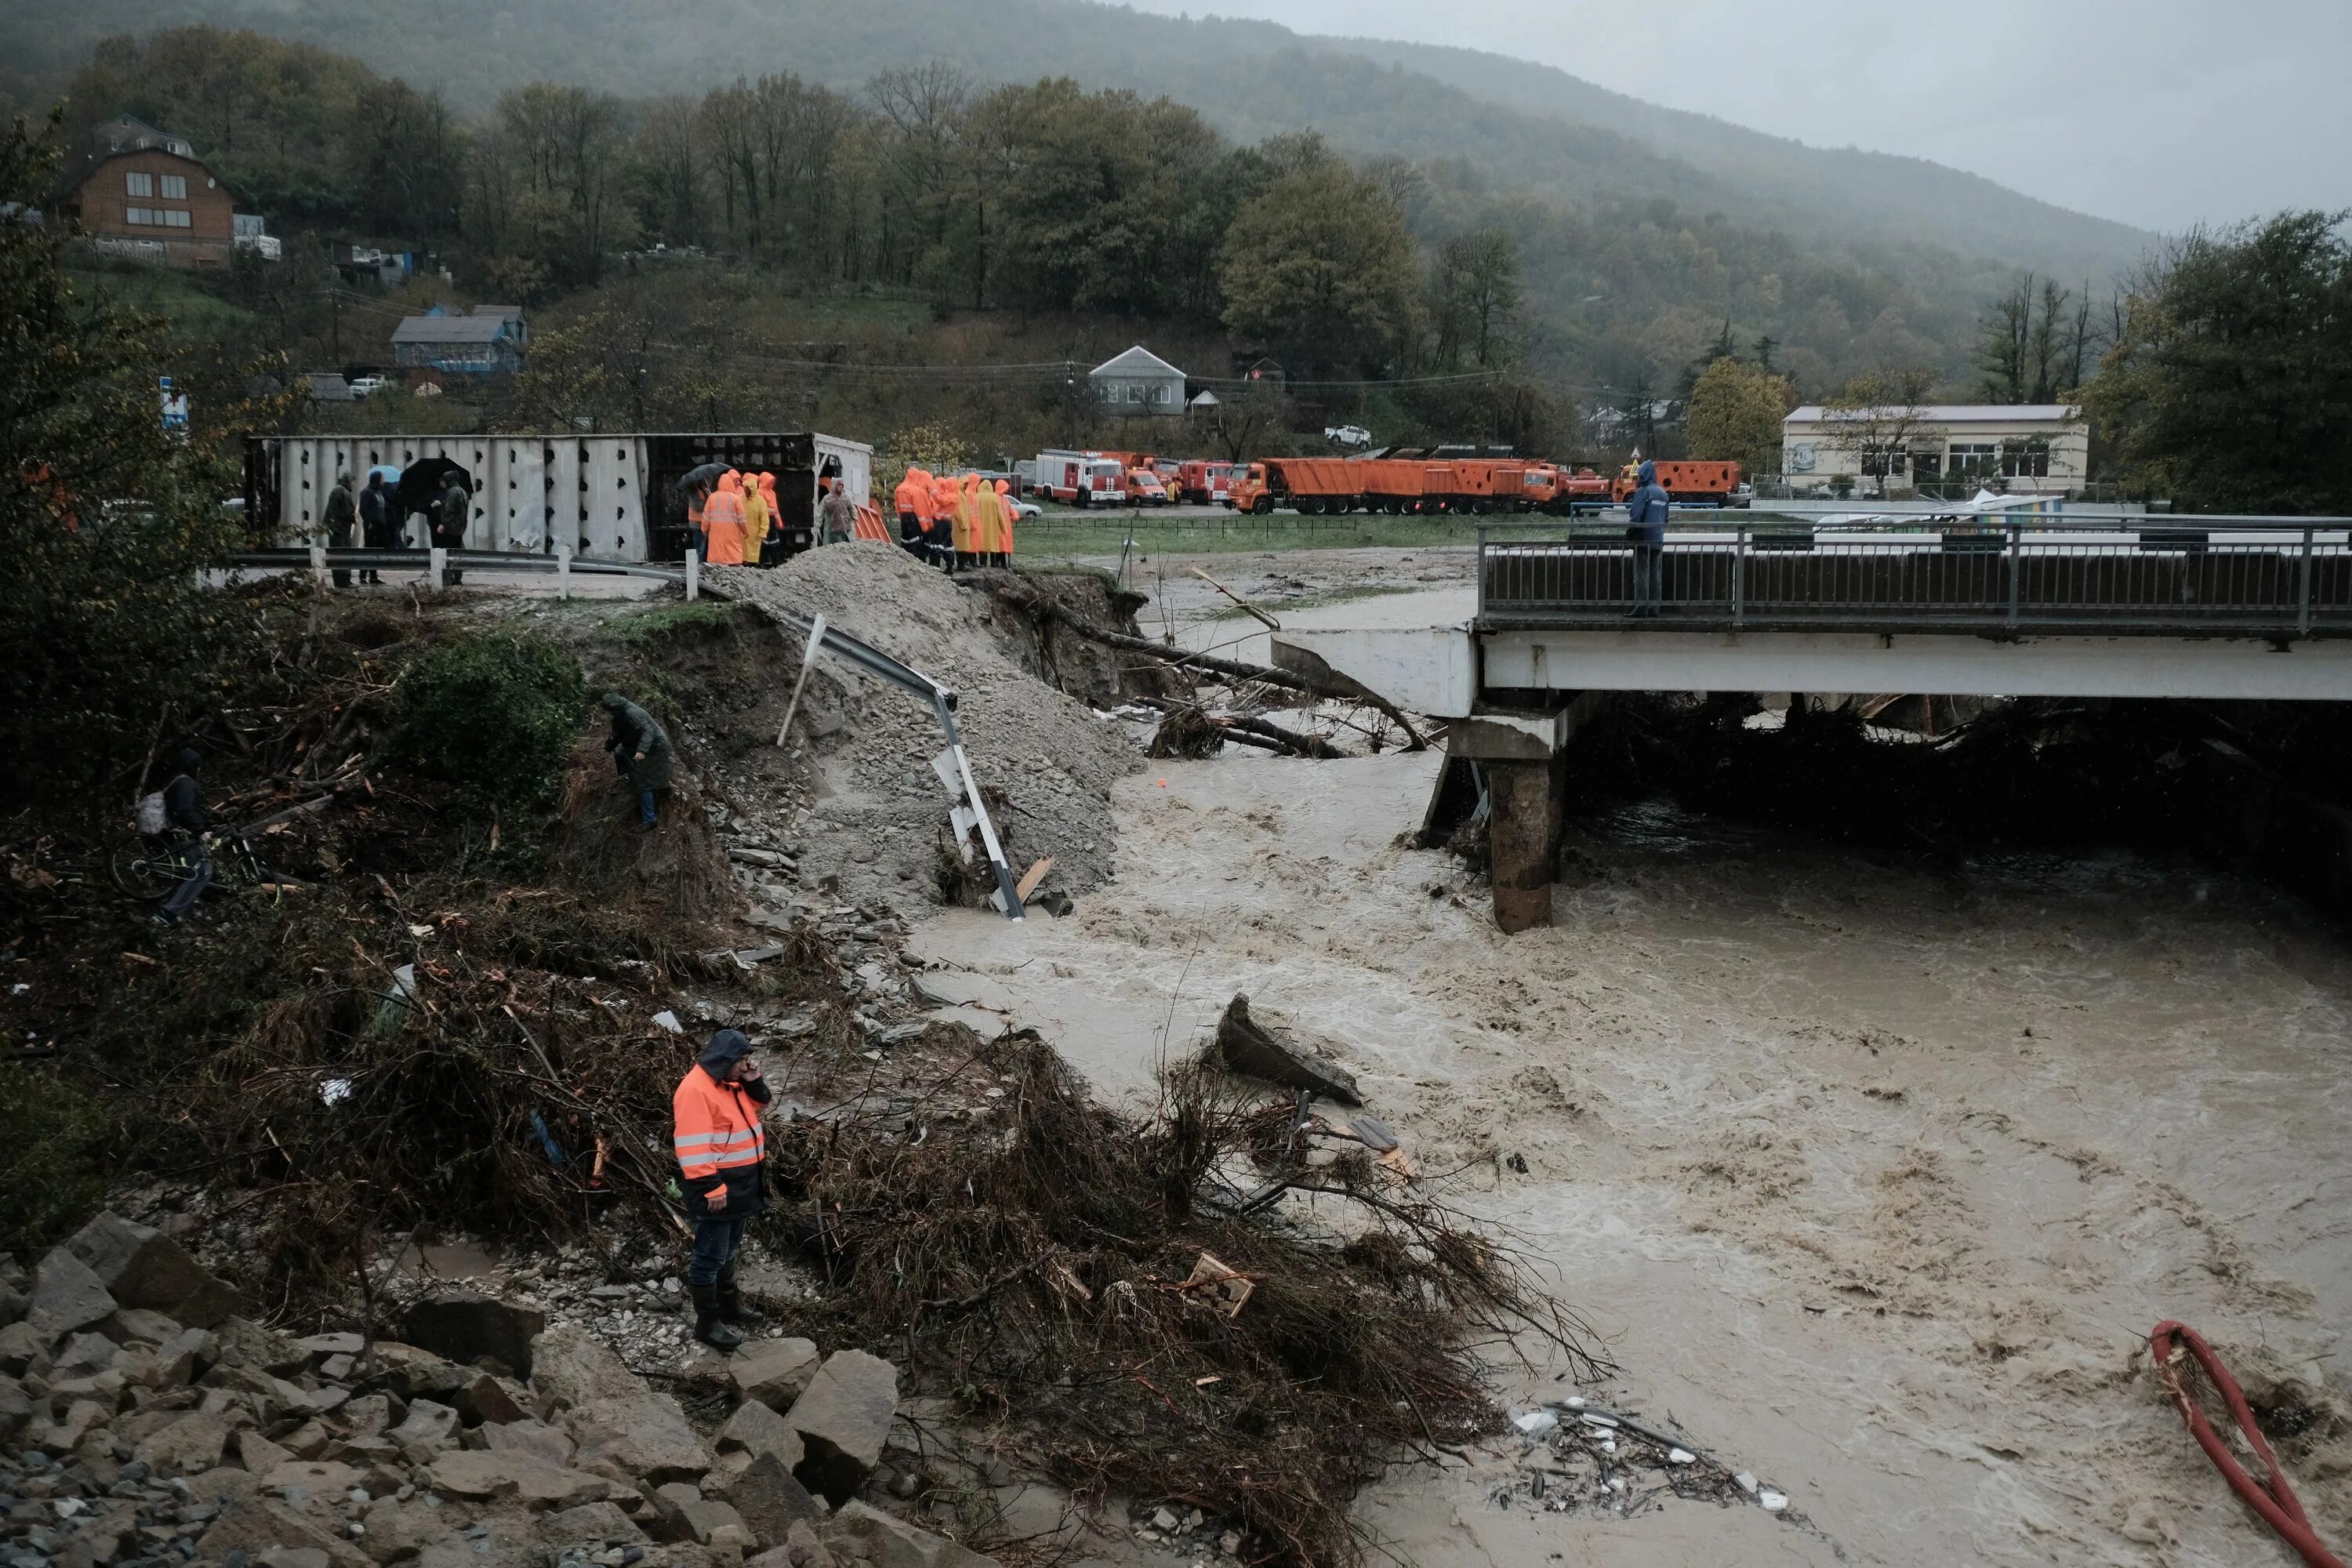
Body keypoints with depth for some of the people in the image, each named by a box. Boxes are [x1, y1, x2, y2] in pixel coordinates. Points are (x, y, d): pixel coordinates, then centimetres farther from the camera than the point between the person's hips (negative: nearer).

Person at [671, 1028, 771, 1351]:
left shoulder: (730, 1083, 8)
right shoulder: (695, 1089, -22)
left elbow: (758, 1105, 23)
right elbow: (693, 1146, -26)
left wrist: (754, 1082, 2)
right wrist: (711, 1187, -27)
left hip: (740, 1183, 10)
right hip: (717, 1187, -10)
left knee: (729, 1250, 22)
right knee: (711, 1255, -1)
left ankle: (728, 1304, 36)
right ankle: (708, 1323, 6)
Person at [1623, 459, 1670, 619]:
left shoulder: (1643, 492, -11)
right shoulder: (1662, 493, 14)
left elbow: (1635, 516, -17)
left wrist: (1629, 534, -7)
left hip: (1643, 539, -7)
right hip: (1658, 540, 7)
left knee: (1641, 574, -5)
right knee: (1654, 574, 10)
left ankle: (1641, 608, -8)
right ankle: (1653, 608, 9)